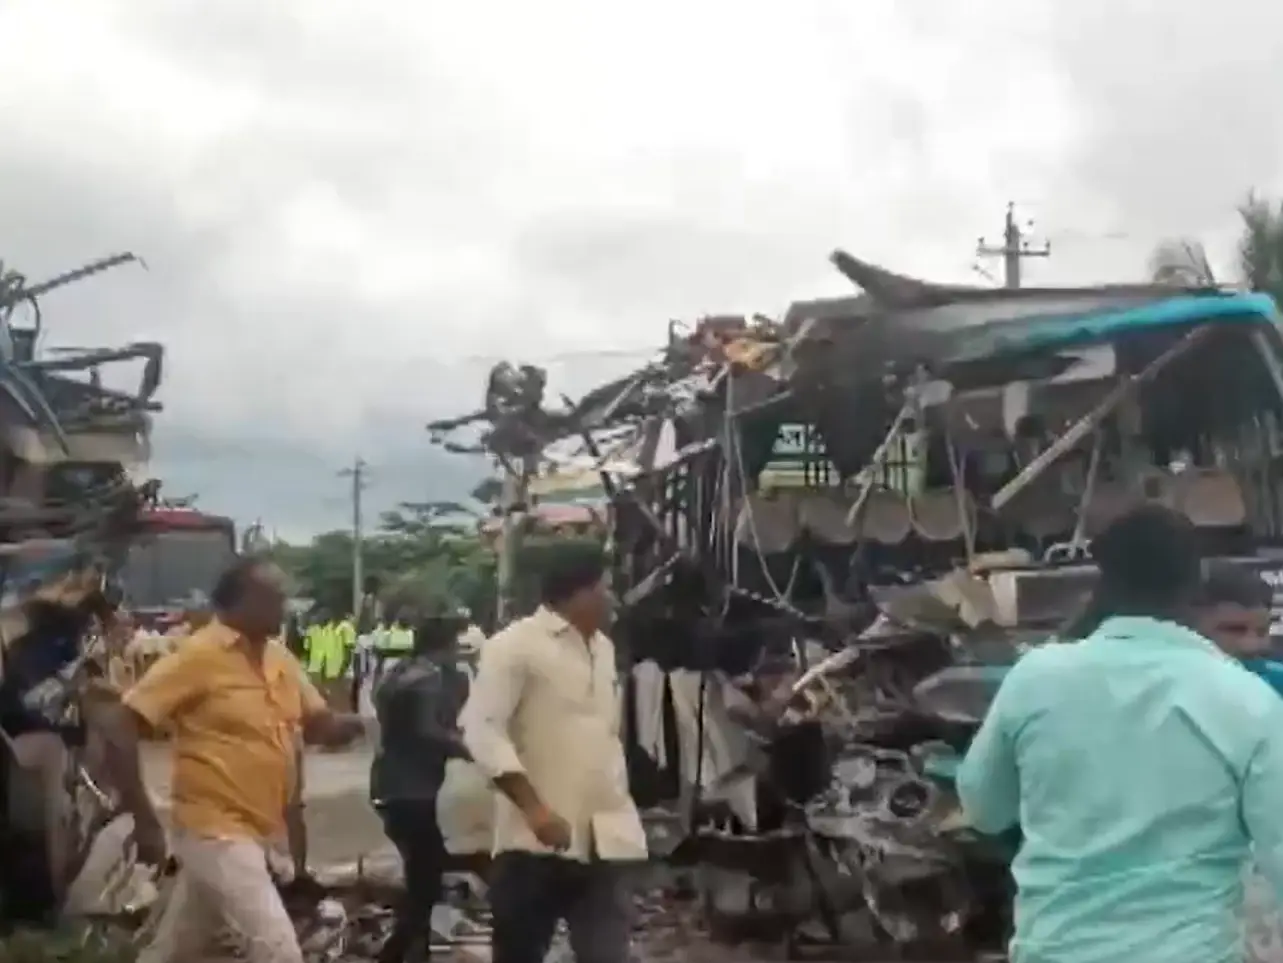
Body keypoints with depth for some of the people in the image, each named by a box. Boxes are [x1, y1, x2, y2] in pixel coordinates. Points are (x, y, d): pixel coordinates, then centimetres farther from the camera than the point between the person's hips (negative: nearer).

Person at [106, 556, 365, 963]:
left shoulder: (279, 657, 6)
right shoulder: (198, 655, -16)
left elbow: (319, 725, 11)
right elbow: (124, 728, -16)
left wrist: (352, 724, -13)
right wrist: (145, 821, -17)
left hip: (252, 831, 8)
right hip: (215, 830, -8)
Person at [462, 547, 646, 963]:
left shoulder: (602, 648, 16)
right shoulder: (516, 645, -7)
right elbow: (482, 730, -15)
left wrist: (620, 806, 15)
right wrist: (534, 808, -21)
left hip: (600, 839, 6)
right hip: (537, 840, -6)